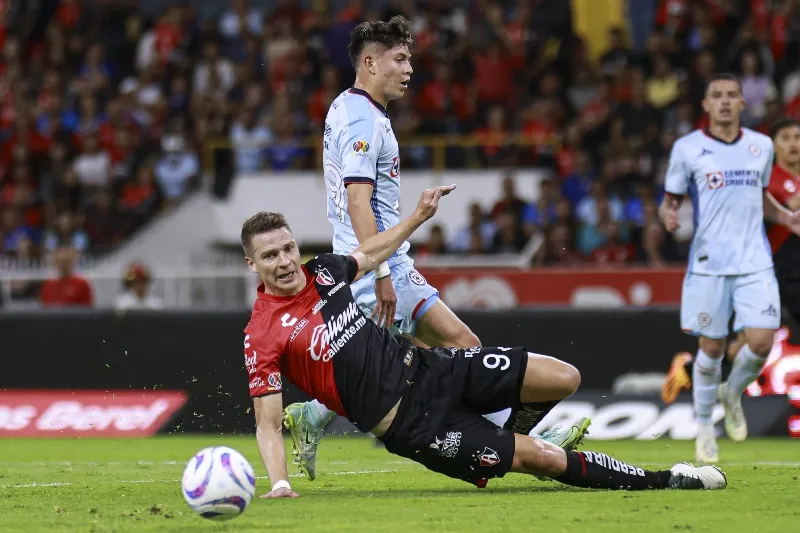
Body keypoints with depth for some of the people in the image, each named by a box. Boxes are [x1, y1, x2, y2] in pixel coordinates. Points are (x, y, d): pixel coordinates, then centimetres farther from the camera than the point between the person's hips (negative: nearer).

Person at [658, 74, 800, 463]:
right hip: (709, 264, -2)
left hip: (755, 263, 2)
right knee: (711, 347, 2)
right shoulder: (687, 148, -1)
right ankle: (704, 426, 22)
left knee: (760, 342, -10)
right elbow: (670, 200, 5)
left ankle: (732, 393, 22)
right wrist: (668, 215, -18)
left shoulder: (761, 146, 8)